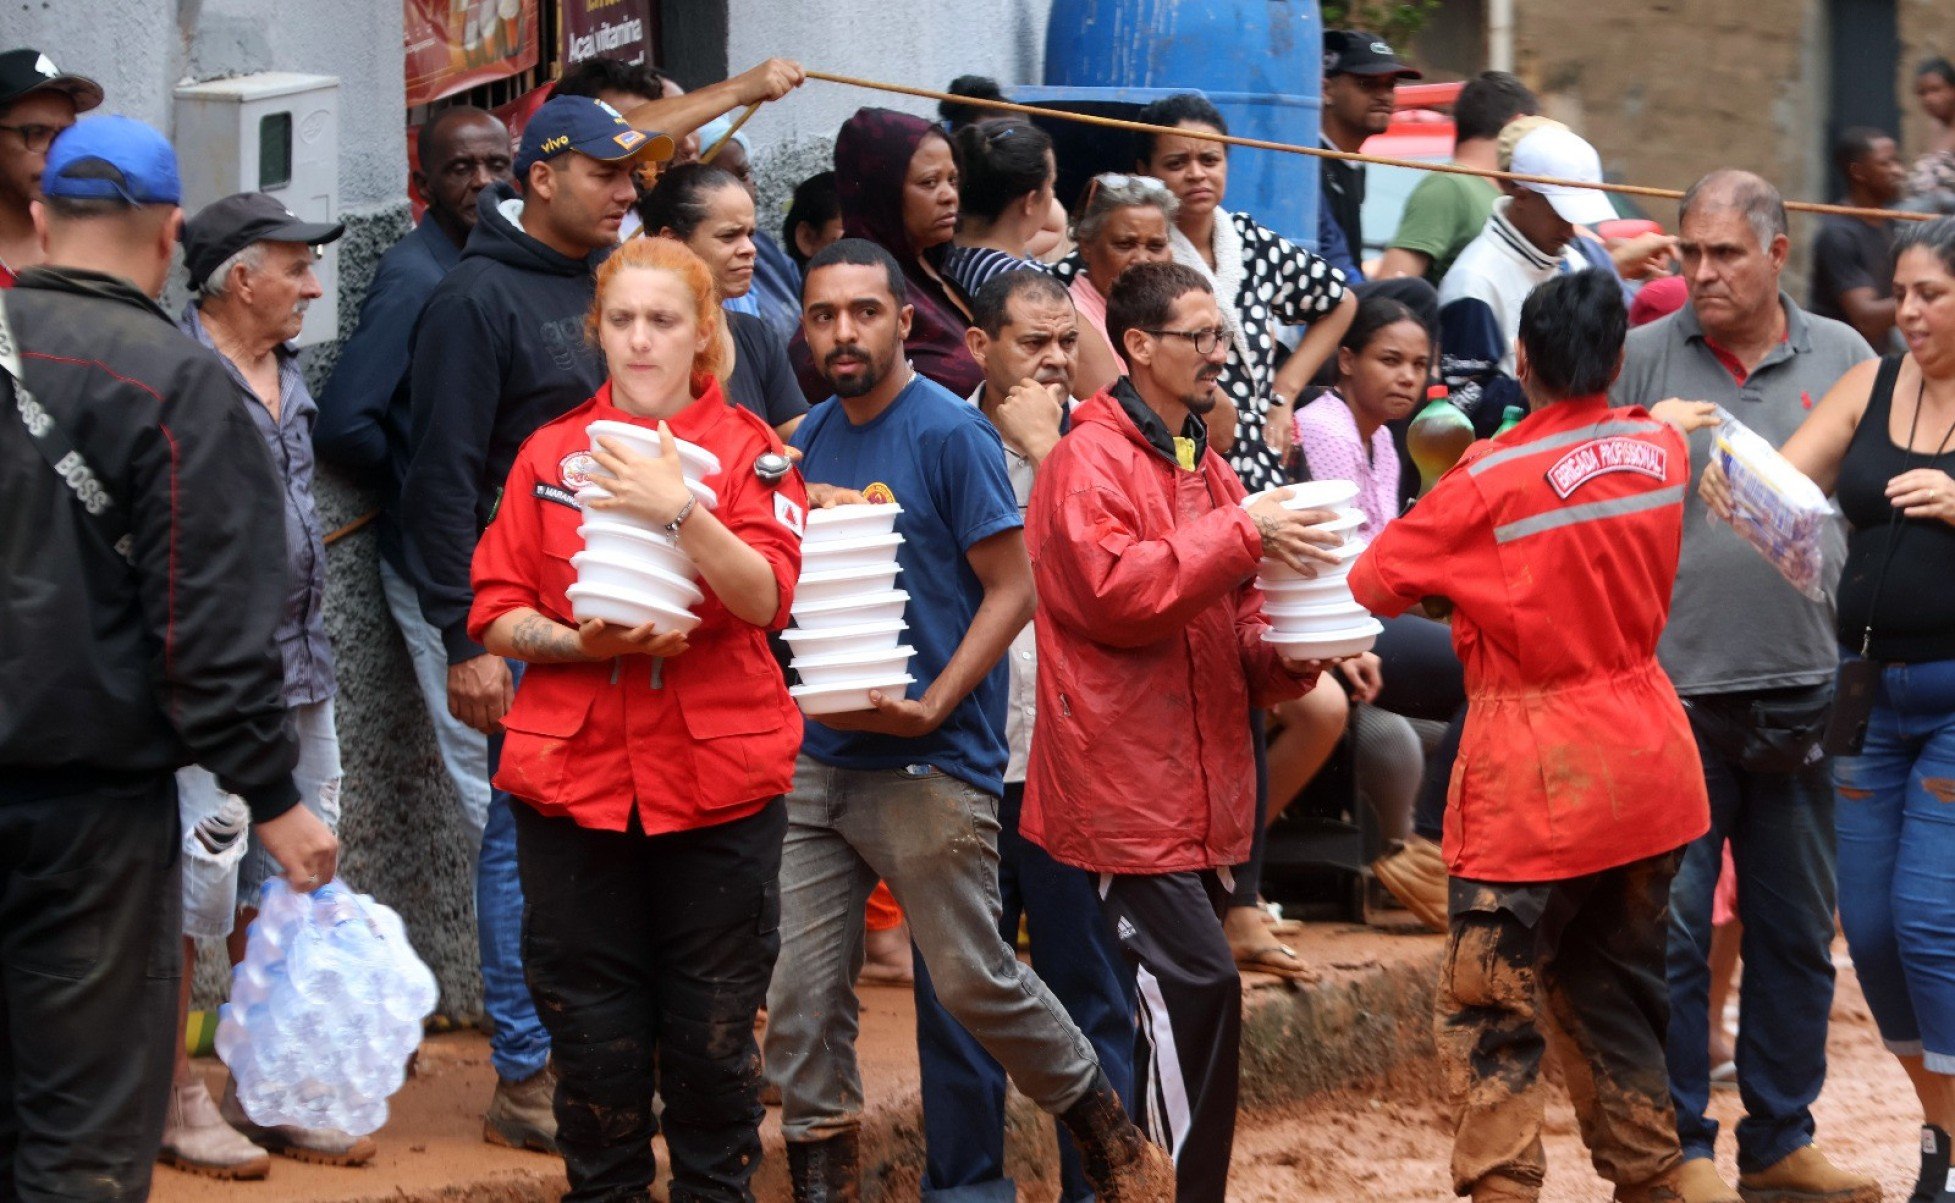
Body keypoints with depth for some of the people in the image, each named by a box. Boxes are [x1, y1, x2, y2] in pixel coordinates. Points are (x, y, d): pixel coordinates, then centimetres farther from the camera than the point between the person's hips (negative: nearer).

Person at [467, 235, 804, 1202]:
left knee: (714, 1034, 5)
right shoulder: (551, 453, 7)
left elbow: (766, 596, -12)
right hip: (574, 776, 2)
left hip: (717, 780, -1)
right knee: (594, 1038, 6)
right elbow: (496, 614, 4)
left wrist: (679, 511, -26)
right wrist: (581, 643, -14)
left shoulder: (747, 449, 2)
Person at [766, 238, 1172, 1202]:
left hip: (930, 764, -6)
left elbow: (1012, 590, -11)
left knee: (973, 979, 1)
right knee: (801, 994, 1)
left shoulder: (949, 433, -9)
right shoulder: (811, 440, 10)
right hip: (817, 759, 6)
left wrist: (931, 708, -19)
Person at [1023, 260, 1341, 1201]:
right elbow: (1114, 589, -23)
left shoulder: (1205, 468, 17)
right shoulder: (1090, 460, -8)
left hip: (1202, 794, 8)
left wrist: (1290, 653, -1)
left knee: (1180, 998, 9)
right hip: (1129, 789, -8)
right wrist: (1239, 532, -21)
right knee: (1197, 986, -15)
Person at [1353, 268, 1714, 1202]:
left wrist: (1460, 589, 8)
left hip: (1537, 783, -6)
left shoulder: (1490, 481, -15)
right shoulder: (1661, 450, 1)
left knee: (1490, 1017, -1)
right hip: (1648, 766, 6)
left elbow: (1371, 584, -9)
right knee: (1616, 995, 18)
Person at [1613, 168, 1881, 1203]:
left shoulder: (1843, 359, 6)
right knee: (1672, 931, -1)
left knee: (1798, 932, 11)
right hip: (1674, 690, -3)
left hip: (1806, 691, 3)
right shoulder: (1643, 359, -1)